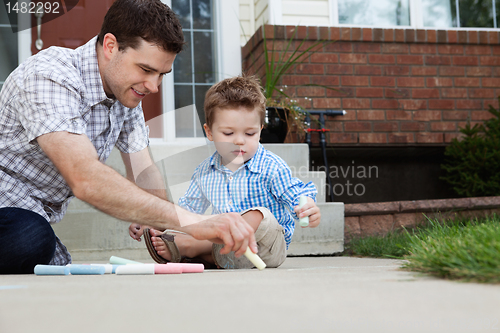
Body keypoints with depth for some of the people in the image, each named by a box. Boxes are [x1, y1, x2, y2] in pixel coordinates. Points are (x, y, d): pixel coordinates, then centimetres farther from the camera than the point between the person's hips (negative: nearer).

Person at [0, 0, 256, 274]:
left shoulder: (127, 88, 0)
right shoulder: (50, 79, -27)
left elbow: (143, 173, 3)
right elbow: (85, 180, -41)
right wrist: (190, 222, -48)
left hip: (40, 221, 8)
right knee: (32, 240, -36)